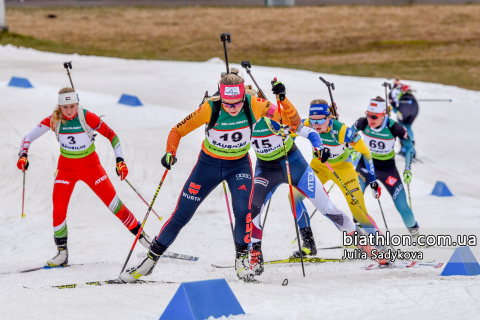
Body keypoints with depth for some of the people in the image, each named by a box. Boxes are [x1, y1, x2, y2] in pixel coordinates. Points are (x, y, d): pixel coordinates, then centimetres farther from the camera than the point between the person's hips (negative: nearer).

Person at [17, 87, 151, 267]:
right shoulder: (54, 120, -15)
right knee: (58, 207, -14)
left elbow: (111, 135, -11)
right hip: (66, 167, 1)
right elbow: (29, 137, -11)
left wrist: (120, 160, -17)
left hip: (90, 165, -1)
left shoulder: (88, 118, -20)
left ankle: (139, 233, 15)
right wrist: (23, 155, -28)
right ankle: (62, 252, -2)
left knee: (113, 203, -2)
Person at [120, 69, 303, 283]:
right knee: (181, 215, 2)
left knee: (243, 209, -25)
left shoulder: (253, 106, -24)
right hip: (209, 164, 0)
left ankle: (242, 258, -2)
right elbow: (178, 130, -14)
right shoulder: (210, 109, -26)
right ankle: (151, 260, 18)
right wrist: (170, 153, -31)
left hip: (239, 165, 0)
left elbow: (293, 121, -24)